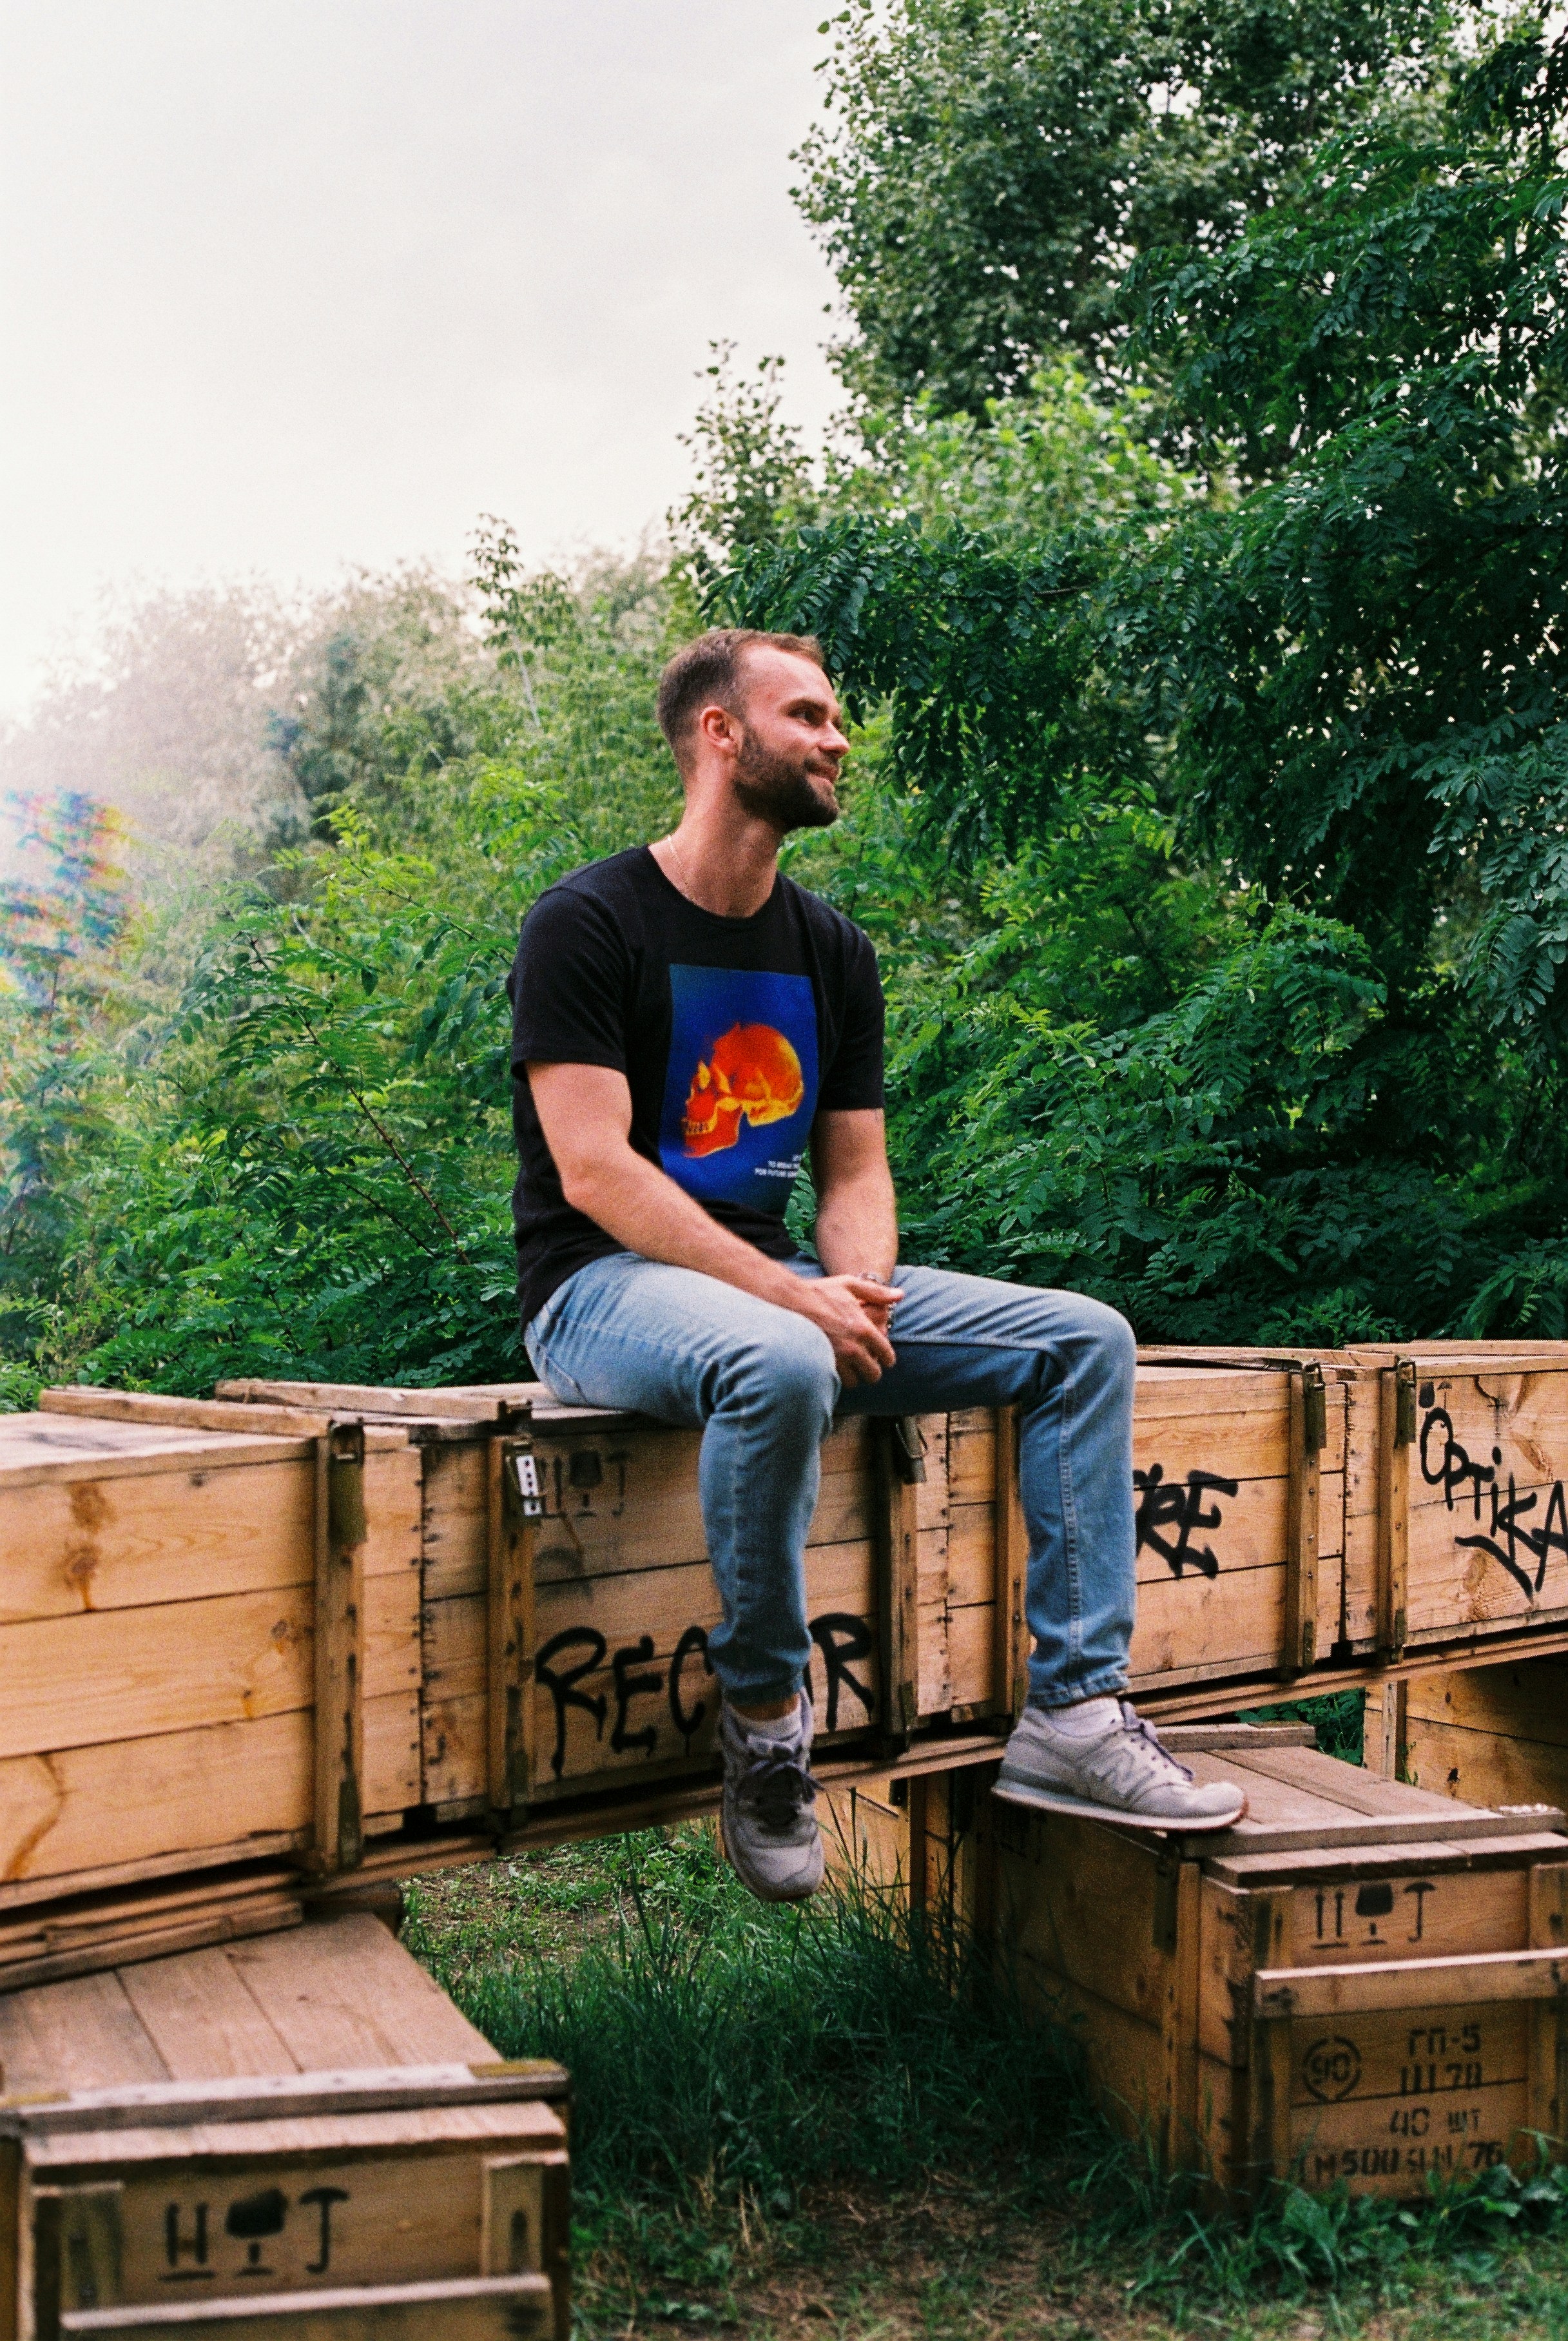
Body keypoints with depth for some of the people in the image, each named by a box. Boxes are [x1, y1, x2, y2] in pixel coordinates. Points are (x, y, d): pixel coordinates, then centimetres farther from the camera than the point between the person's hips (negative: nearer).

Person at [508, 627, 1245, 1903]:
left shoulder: (833, 951, 14)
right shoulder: (588, 923, -7)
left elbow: (856, 1167, 13)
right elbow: (593, 1170, -16)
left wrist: (857, 1290, -11)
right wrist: (793, 1297, -24)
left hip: (780, 1286, 7)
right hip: (605, 1287, -7)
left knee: (1084, 1338, -7)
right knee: (779, 1364, -41)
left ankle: (1075, 1711, -11)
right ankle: (765, 1716, -19)